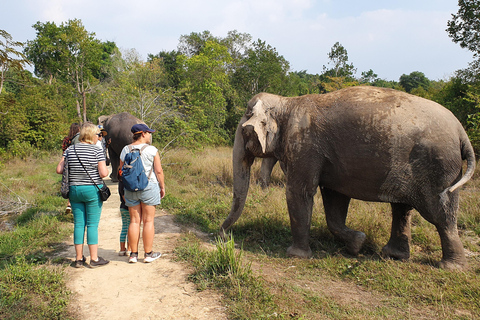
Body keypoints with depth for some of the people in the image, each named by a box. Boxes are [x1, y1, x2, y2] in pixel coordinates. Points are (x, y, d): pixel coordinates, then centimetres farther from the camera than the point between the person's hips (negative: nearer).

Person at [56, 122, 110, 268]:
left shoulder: (70, 150, 5)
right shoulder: (97, 151, -9)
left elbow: (59, 170, 2)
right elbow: (103, 173, -15)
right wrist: (105, 168, 6)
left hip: (74, 190, 5)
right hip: (92, 190, -4)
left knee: (78, 224, 10)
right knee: (92, 224, 2)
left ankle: (79, 259, 18)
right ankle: (94, 259, 8)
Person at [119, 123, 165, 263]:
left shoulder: (125, 150, 5)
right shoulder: (152, 150, -7)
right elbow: (159, 171, -7)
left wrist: (124, 192, 17)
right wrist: (162, 187, 5)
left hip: (131, 188, 4)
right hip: (149, 187, -4)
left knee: (134, 221, 8)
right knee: (148, 221, 3)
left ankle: (133, 254, 13)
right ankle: (148, 254, 10)